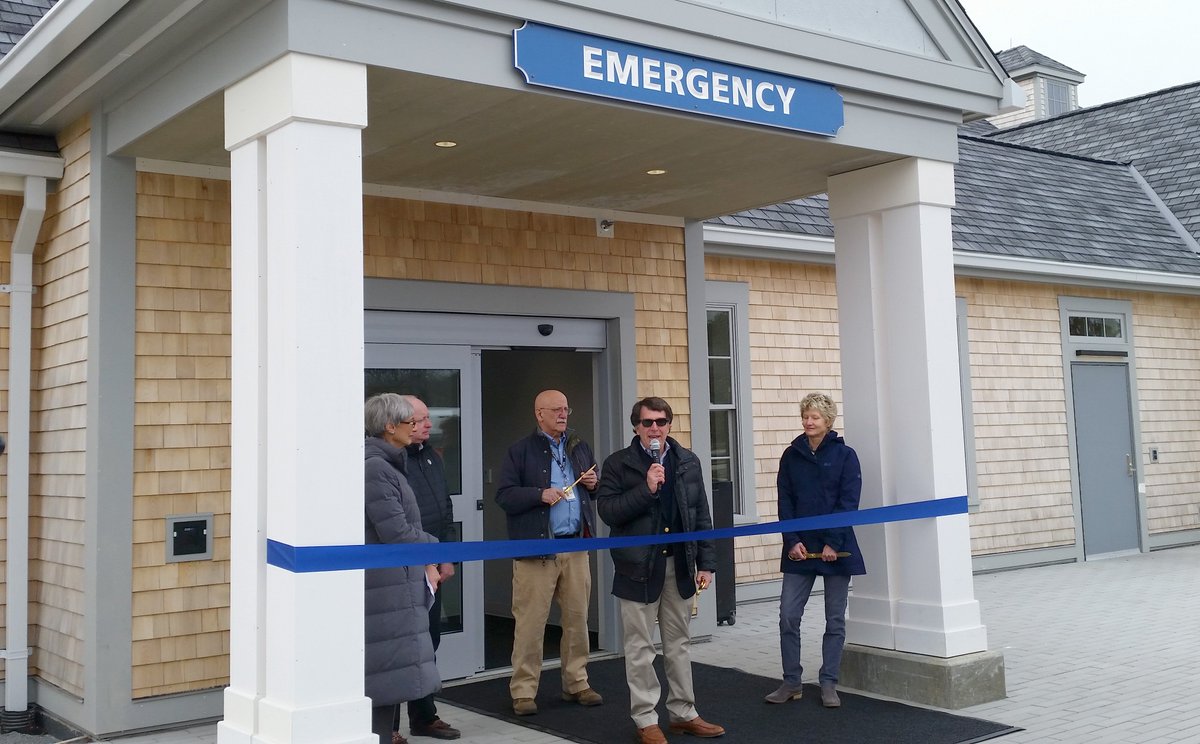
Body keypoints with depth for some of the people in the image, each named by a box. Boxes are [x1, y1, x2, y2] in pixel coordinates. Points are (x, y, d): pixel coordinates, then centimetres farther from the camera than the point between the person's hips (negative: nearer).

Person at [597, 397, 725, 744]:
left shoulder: (688, 462, 6)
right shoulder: (618, 464, -5)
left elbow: (702, 516, 8)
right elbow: (607, 511, -14)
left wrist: (706, 563, 4)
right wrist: (646, 488, -23)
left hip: (680, 565, 4)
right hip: (639, 566, -4)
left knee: (679, 644, 14)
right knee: (640, 648, 4)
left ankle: (683, 713, 26)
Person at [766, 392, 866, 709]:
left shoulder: (845, 455, -3)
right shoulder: (791, 455, 5)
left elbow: (849, 502, -7)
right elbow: (785, 502, 3)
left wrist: (833, 543, -14)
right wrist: (792, 541, -7)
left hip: (836, 548, -2)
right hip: (800, 548, 2)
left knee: (835, 620, 6)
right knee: (788, 615, -2)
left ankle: (828, 684, 16)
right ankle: (791, 682, 11)